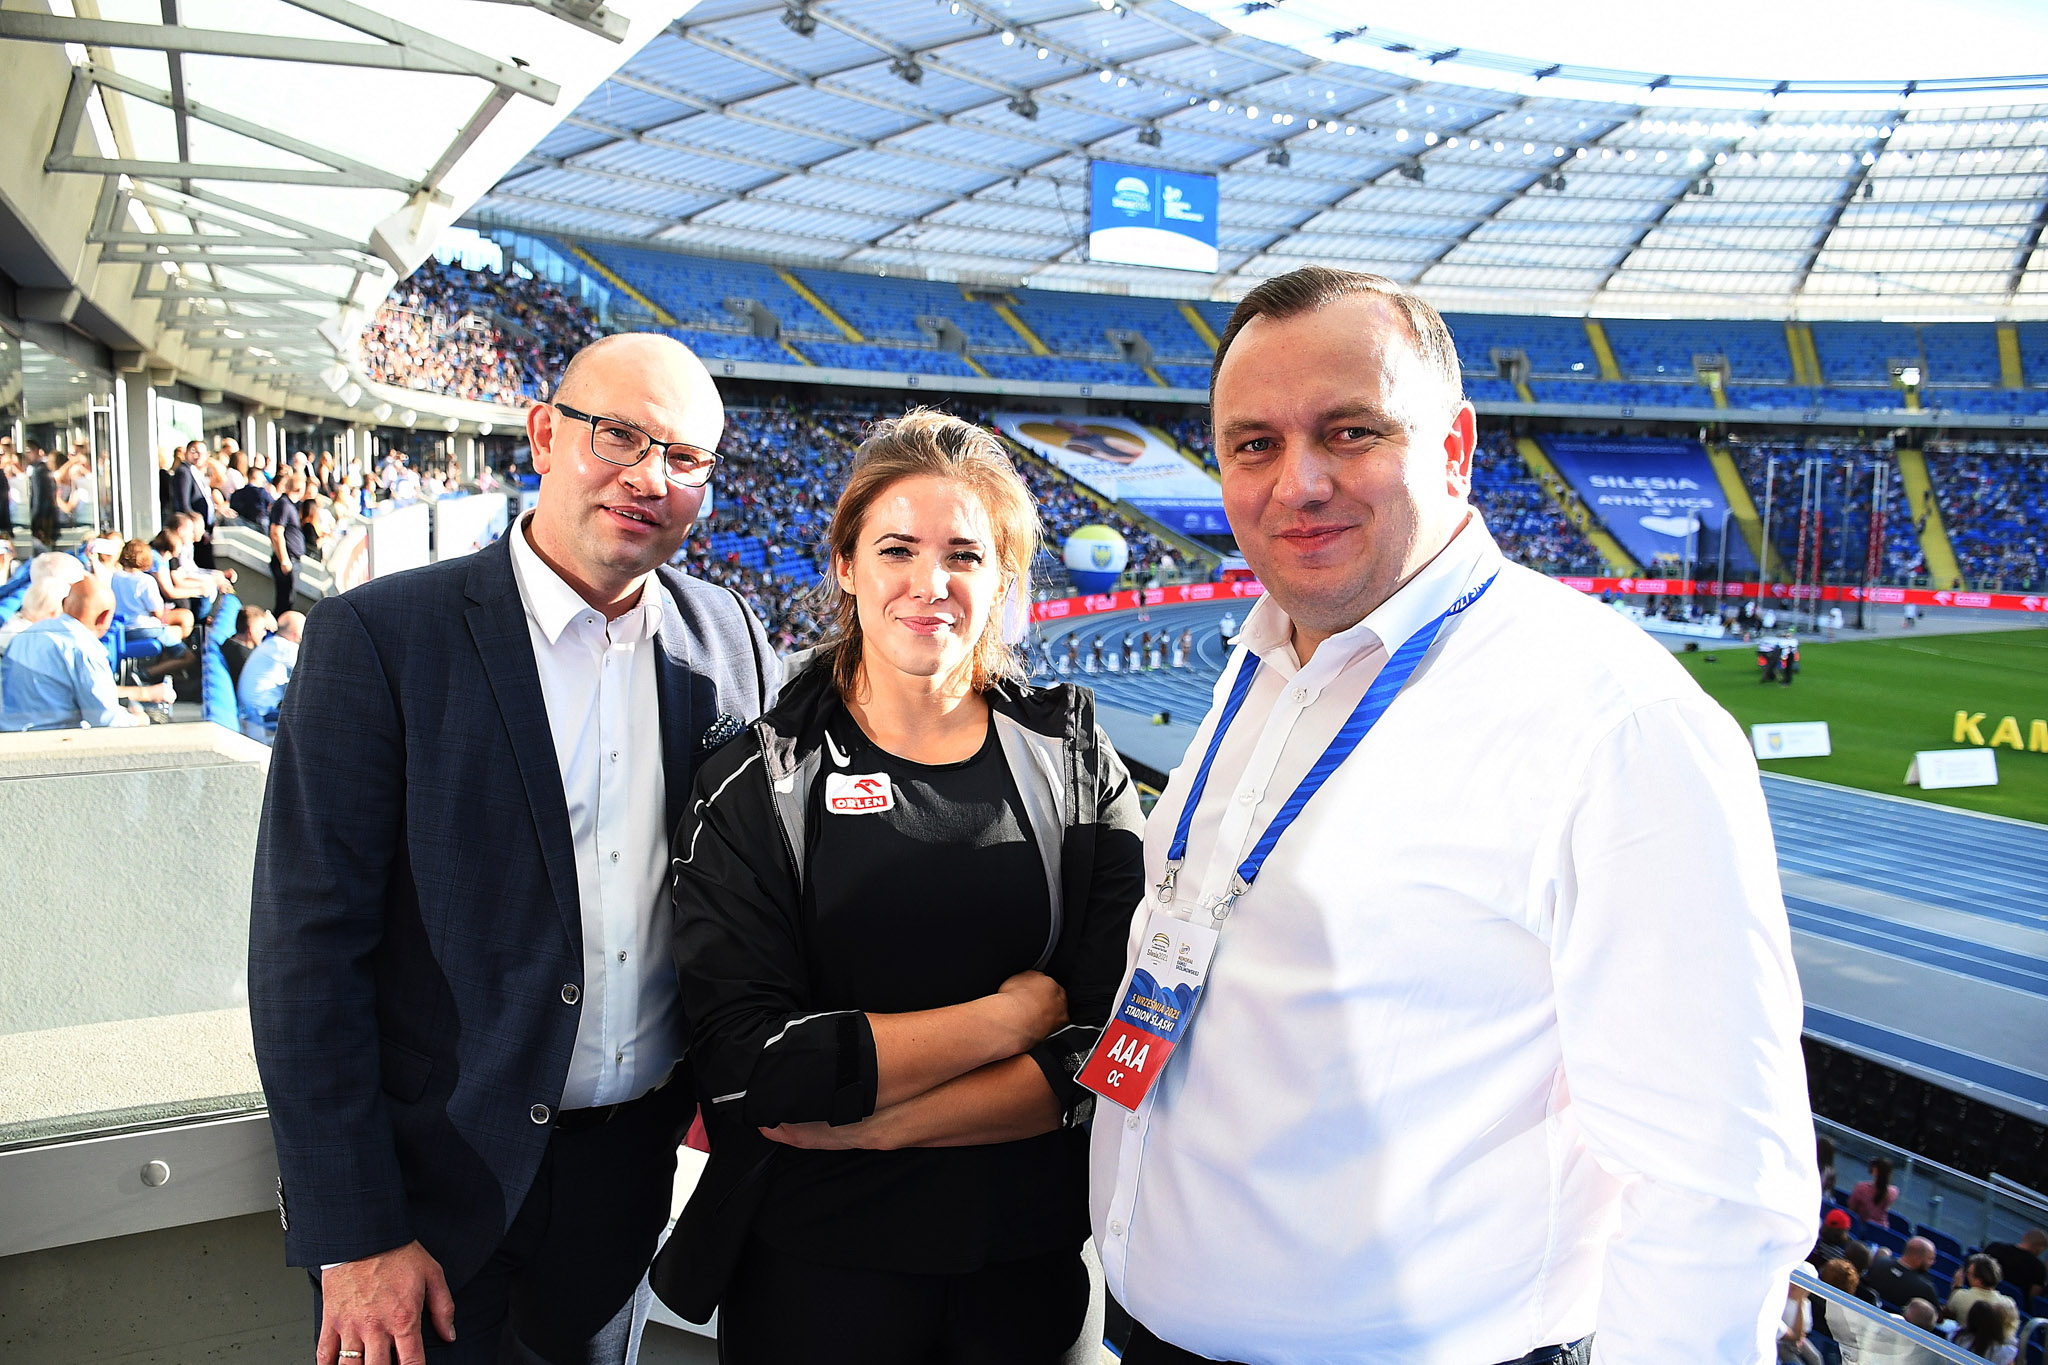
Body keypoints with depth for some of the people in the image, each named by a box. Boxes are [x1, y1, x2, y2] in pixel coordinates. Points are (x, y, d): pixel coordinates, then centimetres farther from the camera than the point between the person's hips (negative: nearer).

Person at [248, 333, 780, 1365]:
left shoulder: (730, 640, -2)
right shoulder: (376, 638, -13)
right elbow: (309, 944, -14)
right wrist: (354, 1236, -14)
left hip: (635, 1155, 4)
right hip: (437, 1165, -3)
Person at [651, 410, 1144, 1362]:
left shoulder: (1078, 765, -3)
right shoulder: (759, 786, -7)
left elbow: (1113, 1049, -9)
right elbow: (749, 1064, -17)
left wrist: (872, 1121, -17)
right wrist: (1011, 1015, -16)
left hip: (1030, 1256, 2)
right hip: (812, 1261, -1)